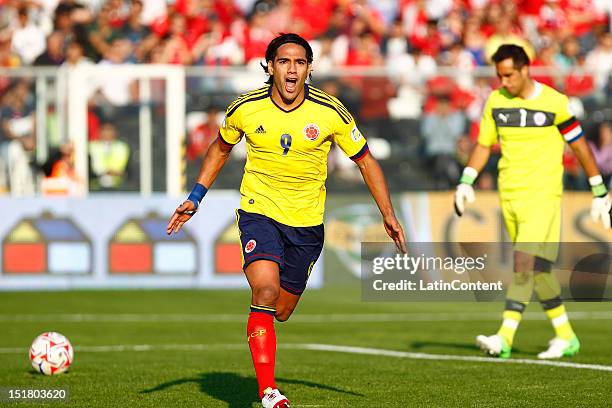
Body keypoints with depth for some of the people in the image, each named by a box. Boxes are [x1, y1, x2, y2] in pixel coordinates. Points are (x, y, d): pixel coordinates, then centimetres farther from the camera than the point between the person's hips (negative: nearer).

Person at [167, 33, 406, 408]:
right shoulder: (245, 109, -7)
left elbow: (366, 161, 3)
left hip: (306, 222, 1)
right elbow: (220, 149, 14)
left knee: (281, 312, 9)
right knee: (266, 291, -25)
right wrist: (195, 198, 8)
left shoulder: (331, 113, -10)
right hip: (259, 211, -1)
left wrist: (388, 214, -4)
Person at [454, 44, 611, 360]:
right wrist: (466, 183, 2)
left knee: (524, 263, -16)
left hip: (542, 194, -5)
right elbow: (484, 144, 15)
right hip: (509, 194, 5)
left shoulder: (554, 103, -6)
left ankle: (504, 338, -20)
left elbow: (580, 146, 1)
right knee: (537, 269, 8)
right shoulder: (496, 101, 6)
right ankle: (566, 337, 19)